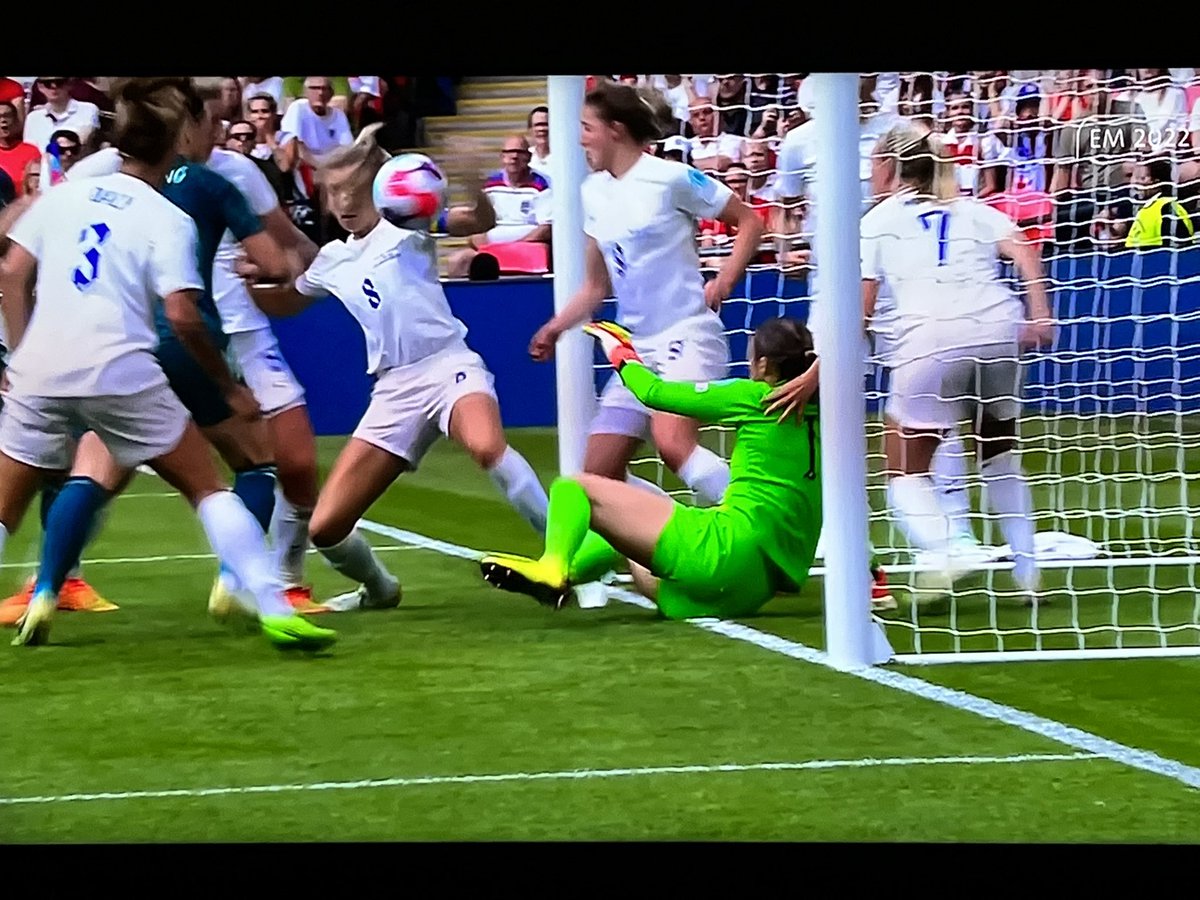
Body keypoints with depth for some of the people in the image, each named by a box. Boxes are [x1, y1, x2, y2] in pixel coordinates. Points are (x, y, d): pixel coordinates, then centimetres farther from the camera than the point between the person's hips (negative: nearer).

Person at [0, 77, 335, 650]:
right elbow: (182, 316, -7)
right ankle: (272, 608, -3)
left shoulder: (66, 194, 15)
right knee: (207, 488, 6)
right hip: (120, 373, -3)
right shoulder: (169, 220, 3)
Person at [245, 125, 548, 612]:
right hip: (394, 391, 6)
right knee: (325, 529, -1)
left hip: (449, 365, -6)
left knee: (487, 445, -42)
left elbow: (477, 221, -14)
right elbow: (284, 302, 36)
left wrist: (477, 203, -36)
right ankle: (379, 588, 30)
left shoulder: (404, 228, 2)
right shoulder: (332, 260, 17)